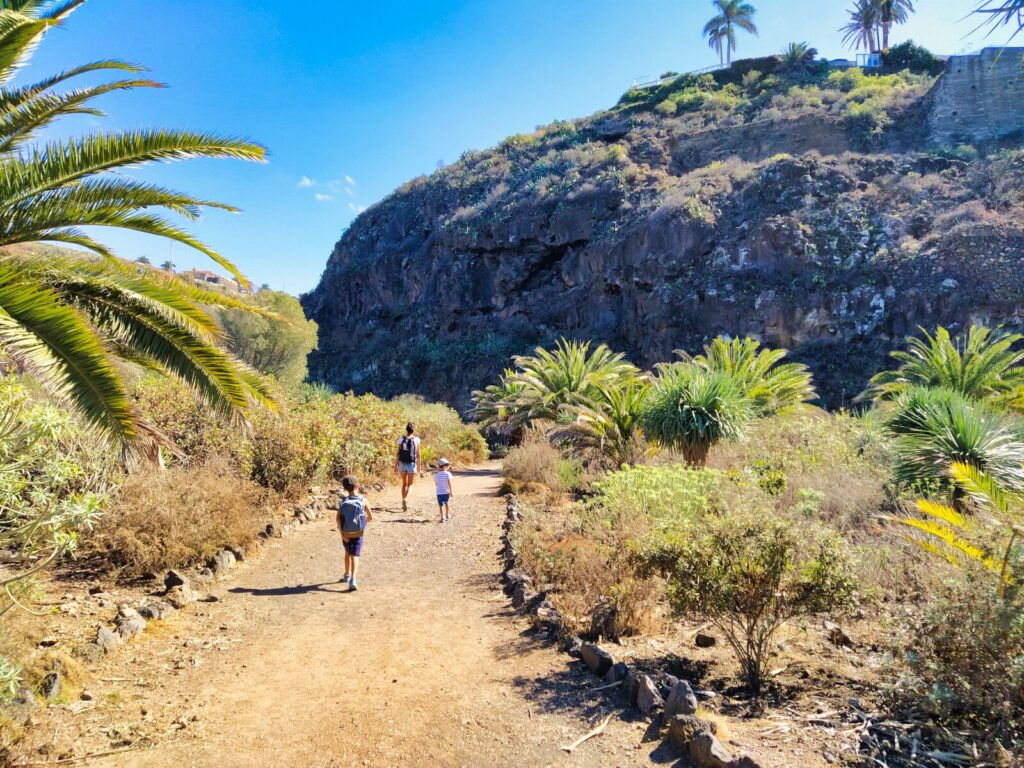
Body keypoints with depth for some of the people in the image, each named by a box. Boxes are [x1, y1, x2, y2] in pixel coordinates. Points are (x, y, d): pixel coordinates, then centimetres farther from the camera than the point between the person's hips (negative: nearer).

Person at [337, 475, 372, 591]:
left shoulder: (343, 502, -5)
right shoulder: (363, 501, -7)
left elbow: (338, 518, -15)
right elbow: (370, 517, -3)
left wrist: (342, 535, -13)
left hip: (346, 534, 2)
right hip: (358, 534, -2)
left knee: (348, 553, 25)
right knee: (354, 556, -4)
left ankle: (347, 575, 41)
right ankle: (352, 580, -22)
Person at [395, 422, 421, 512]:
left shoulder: (401, 439, -4)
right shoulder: (416, 440, -6)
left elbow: (398, 454, -4)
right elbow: (418, 455, -5)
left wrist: (396, 465, 2)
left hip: (402, 464, 1)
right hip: (411, 464, -1)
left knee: (404, 483, 17)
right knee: (410, 484, 10)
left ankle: (403, 500, 15)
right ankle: (405, 499, -13)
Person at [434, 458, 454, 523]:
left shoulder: (436, 474, 1)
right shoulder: (447, 474, -9)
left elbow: (436, 483, 9)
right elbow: (449, 483, -11)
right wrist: (451, 491, -6)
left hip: (439, 492, 0)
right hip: (446, 491, 0)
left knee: (441, 505, 1)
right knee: (446, 503, 22)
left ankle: (442, 518, -7)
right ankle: (447, 515, 36)